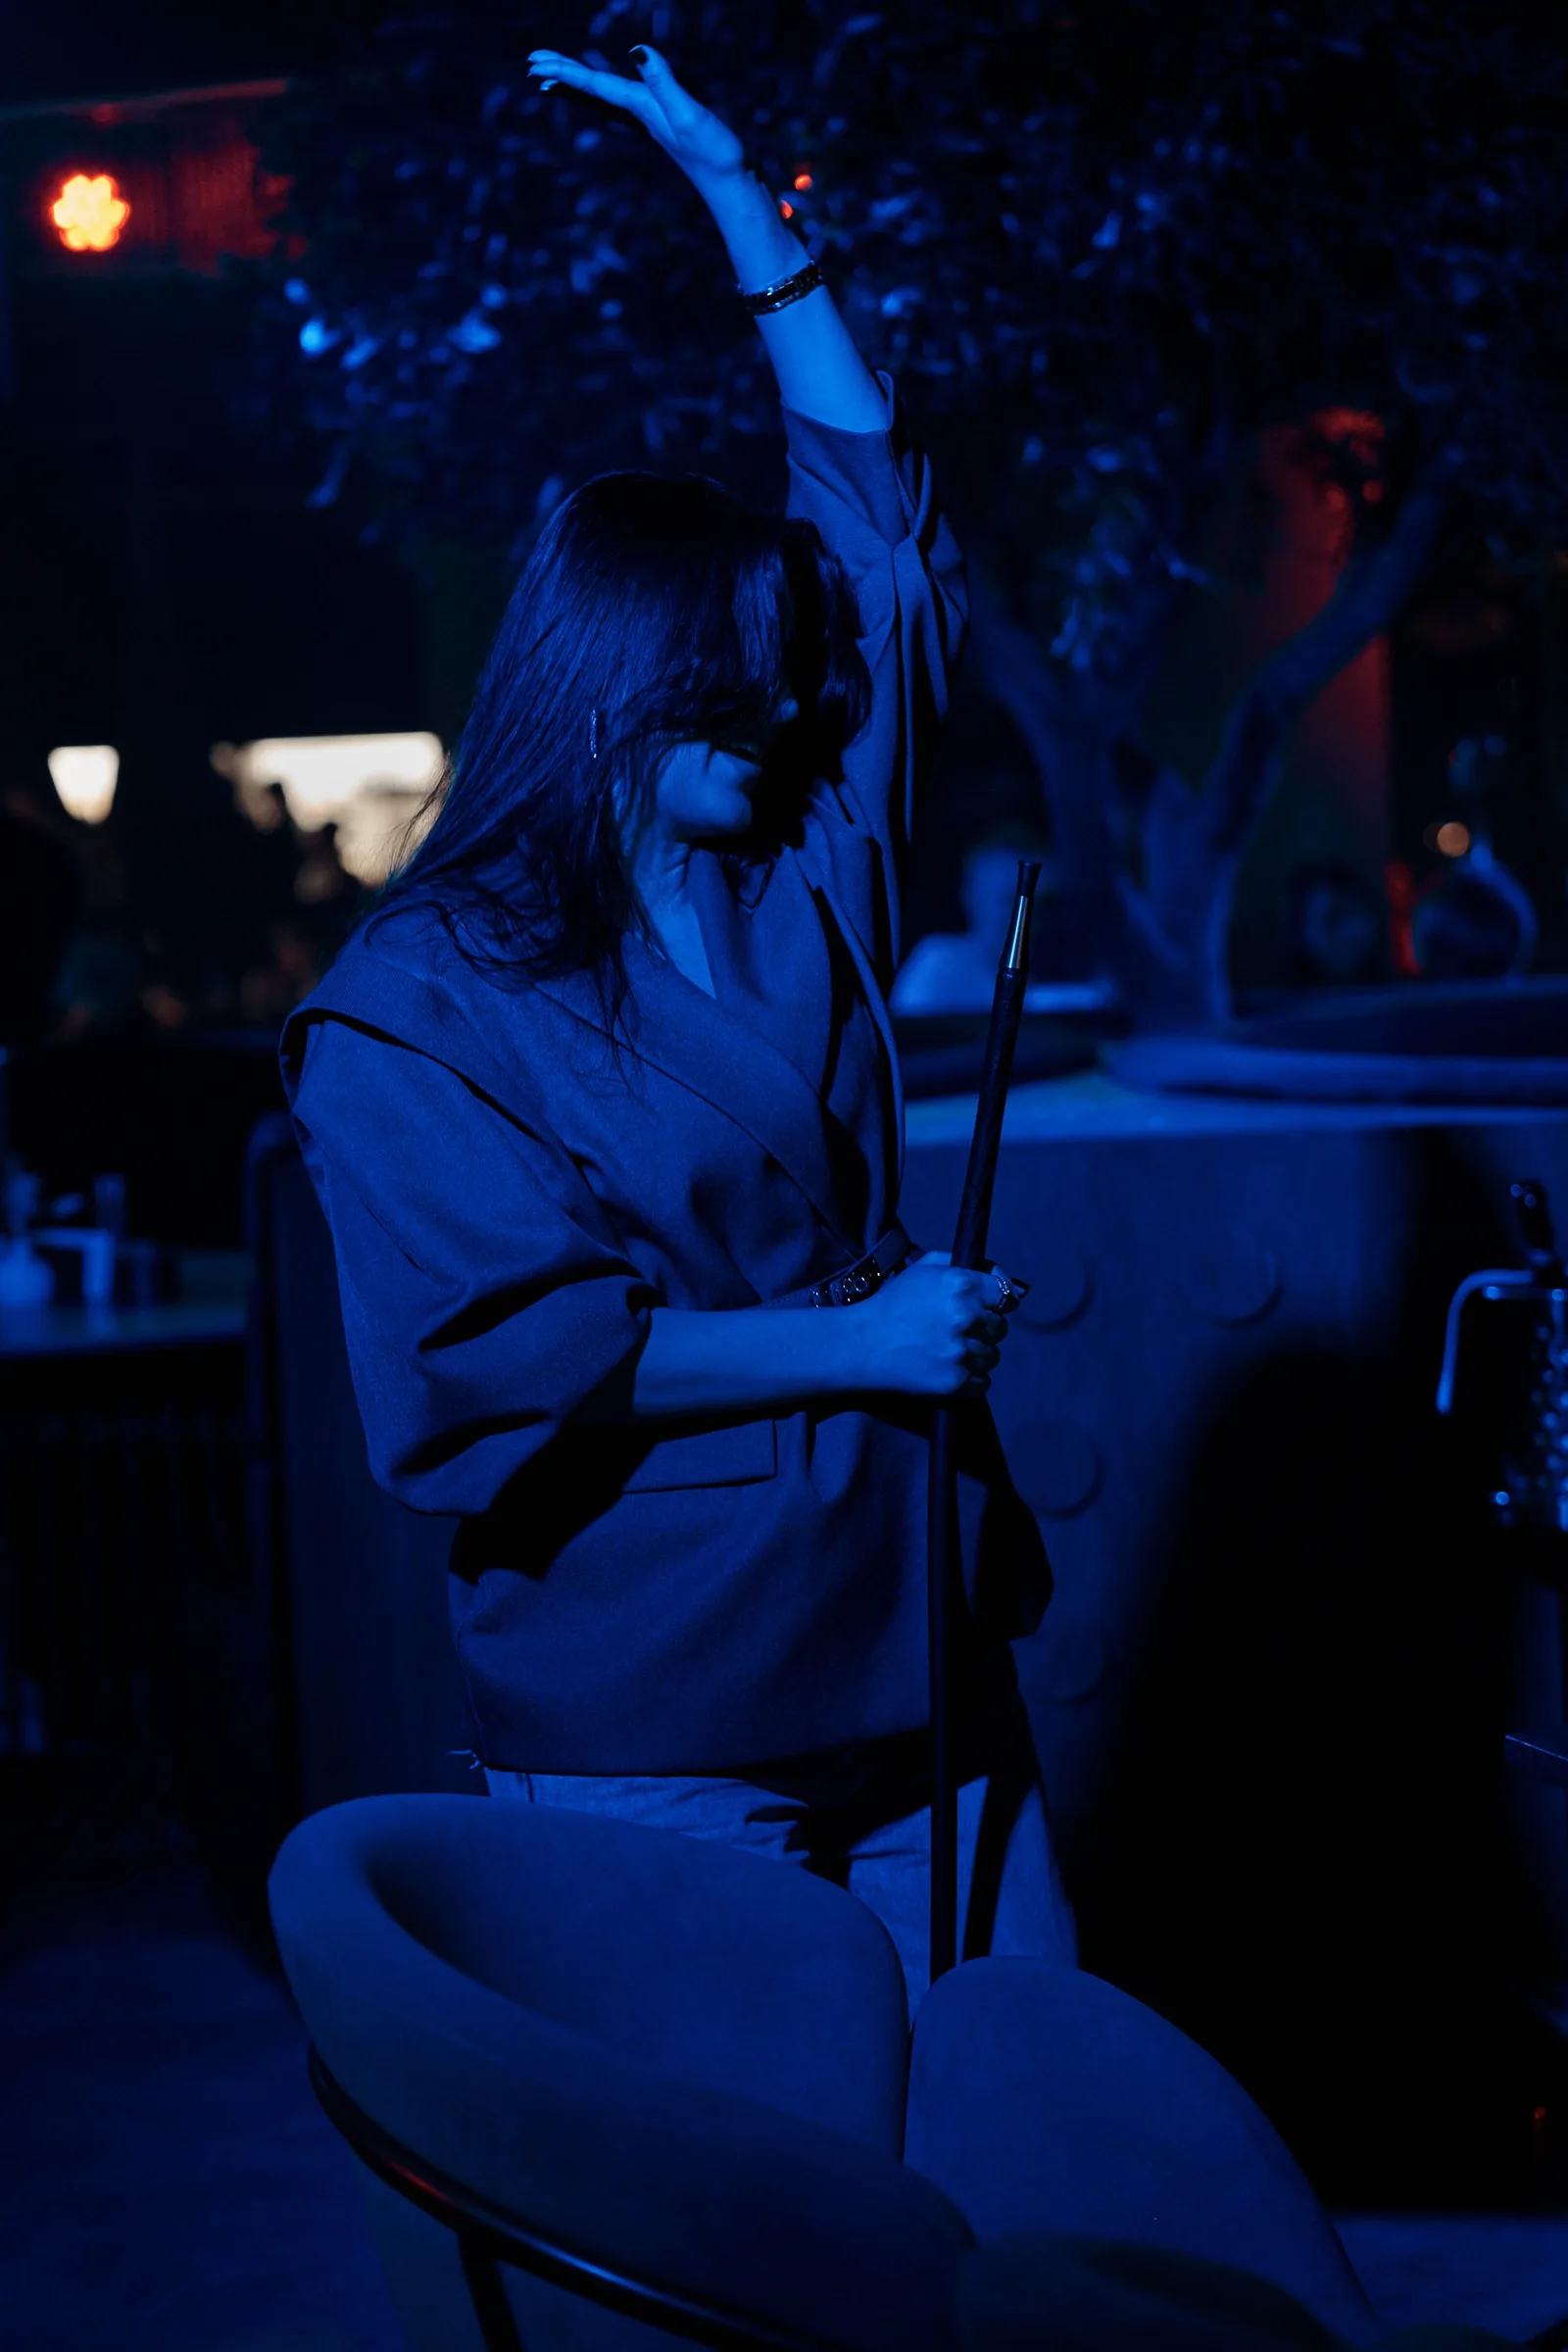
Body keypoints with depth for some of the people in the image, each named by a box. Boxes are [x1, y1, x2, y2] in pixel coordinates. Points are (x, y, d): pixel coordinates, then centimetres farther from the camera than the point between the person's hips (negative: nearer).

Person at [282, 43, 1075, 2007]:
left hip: (915, 1664, 6)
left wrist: (734, 197, 14)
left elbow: (882, 535, 15)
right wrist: (852, 1348, -14)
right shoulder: (411, 1008, -8)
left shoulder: (803, 875, 9)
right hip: (653, 1726, -6)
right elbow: (504, 1345, -15)